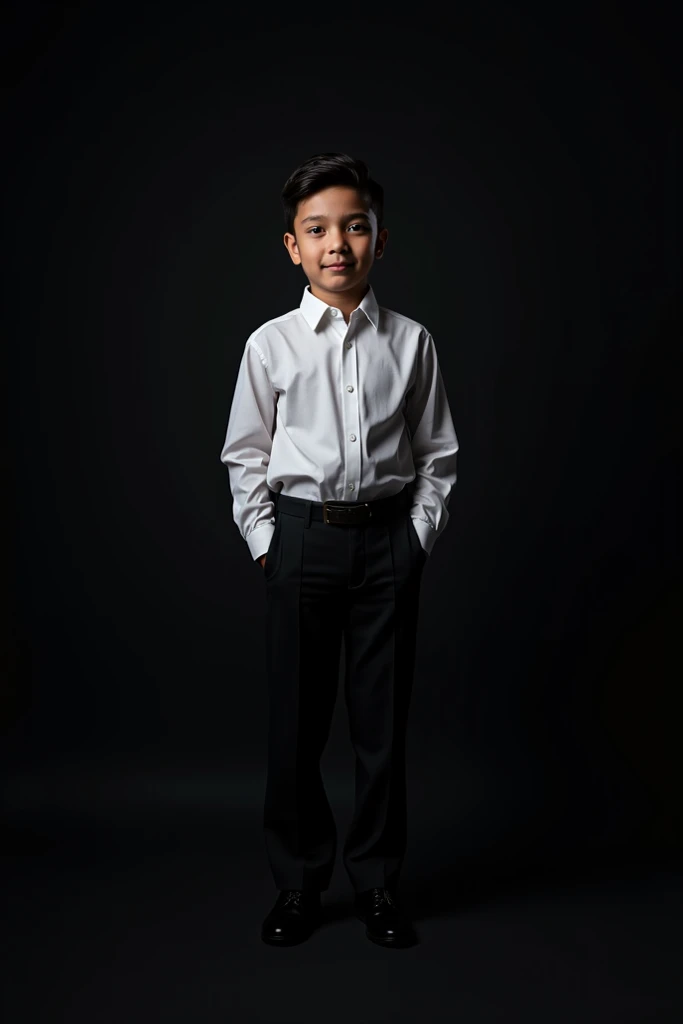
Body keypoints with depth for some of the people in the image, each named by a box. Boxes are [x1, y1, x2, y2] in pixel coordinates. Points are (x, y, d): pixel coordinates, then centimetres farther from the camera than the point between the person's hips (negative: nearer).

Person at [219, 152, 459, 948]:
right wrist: (265, 542, -1)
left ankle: (377, 884, 24)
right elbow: (244, 454, 6)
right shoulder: (270, 345, 1)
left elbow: (436, 451, 7)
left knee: (382, 717, 7)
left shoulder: (410, 343, 2)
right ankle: (298, 884, 25)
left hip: (388, 536, 1)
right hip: (300, 532, 0)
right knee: (295, 718, 6)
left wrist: (418, 535, 1)